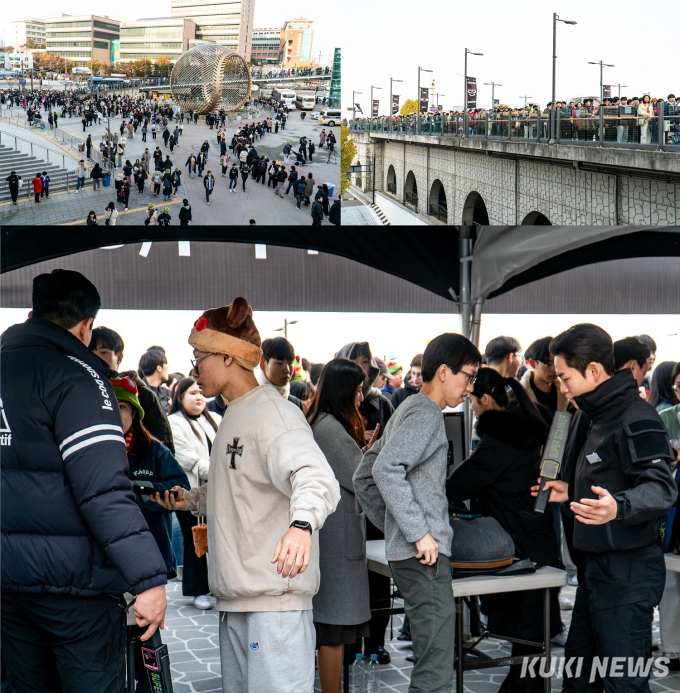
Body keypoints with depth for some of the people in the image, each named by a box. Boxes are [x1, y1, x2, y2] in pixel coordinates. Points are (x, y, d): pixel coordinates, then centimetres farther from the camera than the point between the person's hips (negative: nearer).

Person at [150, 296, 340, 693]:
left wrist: (301, 524, -48)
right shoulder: (234, 415, 19)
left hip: (276, 597, -10)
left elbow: (315, 476, -31)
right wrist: (192, 500, 22)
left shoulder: (272, 413, -14)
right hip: (236, 599, 10)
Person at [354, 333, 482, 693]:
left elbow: (363, 477, 24)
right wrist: (419, 532, -22)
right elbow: (386, 469, -24)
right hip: (425, 555, -10)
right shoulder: (426, 413, -9)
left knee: (431, 660, 14)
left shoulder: (408, 410, 21)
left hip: (408, 552, 10)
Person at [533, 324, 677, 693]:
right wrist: (571, 492, 22)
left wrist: (617, 507, -45)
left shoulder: (636, 419, -18)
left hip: (629, 574, -11)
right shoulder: (599, 416, 15)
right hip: (597, 566, 11)